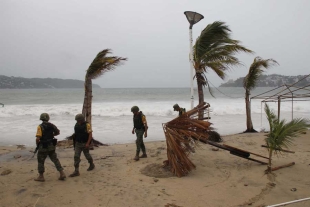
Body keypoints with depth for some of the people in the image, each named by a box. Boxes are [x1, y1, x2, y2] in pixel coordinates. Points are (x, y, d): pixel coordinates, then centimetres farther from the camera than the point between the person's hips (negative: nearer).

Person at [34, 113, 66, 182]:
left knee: (40, 161, 11)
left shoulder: (40, 127, -15)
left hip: (43, 147, -5)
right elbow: (57, 132, 15)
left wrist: (37, 145, -3)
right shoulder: (52, 125, 1)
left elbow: (38, 138, -21)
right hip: (51, 146, 5)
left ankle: (41, 177, 19)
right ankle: (62, 173, 7)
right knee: (55, 159, 11)